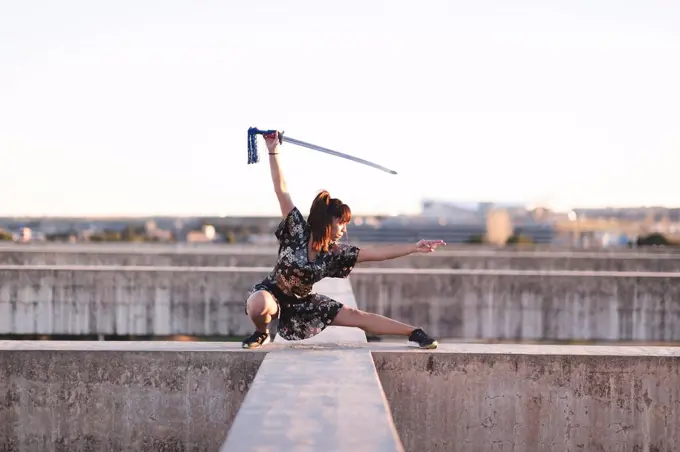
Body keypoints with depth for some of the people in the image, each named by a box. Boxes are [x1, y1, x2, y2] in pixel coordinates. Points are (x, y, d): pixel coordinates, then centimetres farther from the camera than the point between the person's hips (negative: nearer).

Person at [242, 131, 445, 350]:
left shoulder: (335, 252, -9)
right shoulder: (297, 231, -21)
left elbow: (377, 253, -6)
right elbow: (282, 191, -26)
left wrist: (414, 248, -11)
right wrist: (273, 151, -31)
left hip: (301, 303, 4)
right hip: (271, 293, -4)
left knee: (357, 317, -1)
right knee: (259, 304, -43)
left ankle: (413, 333, 7)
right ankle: (261, 333, -9)